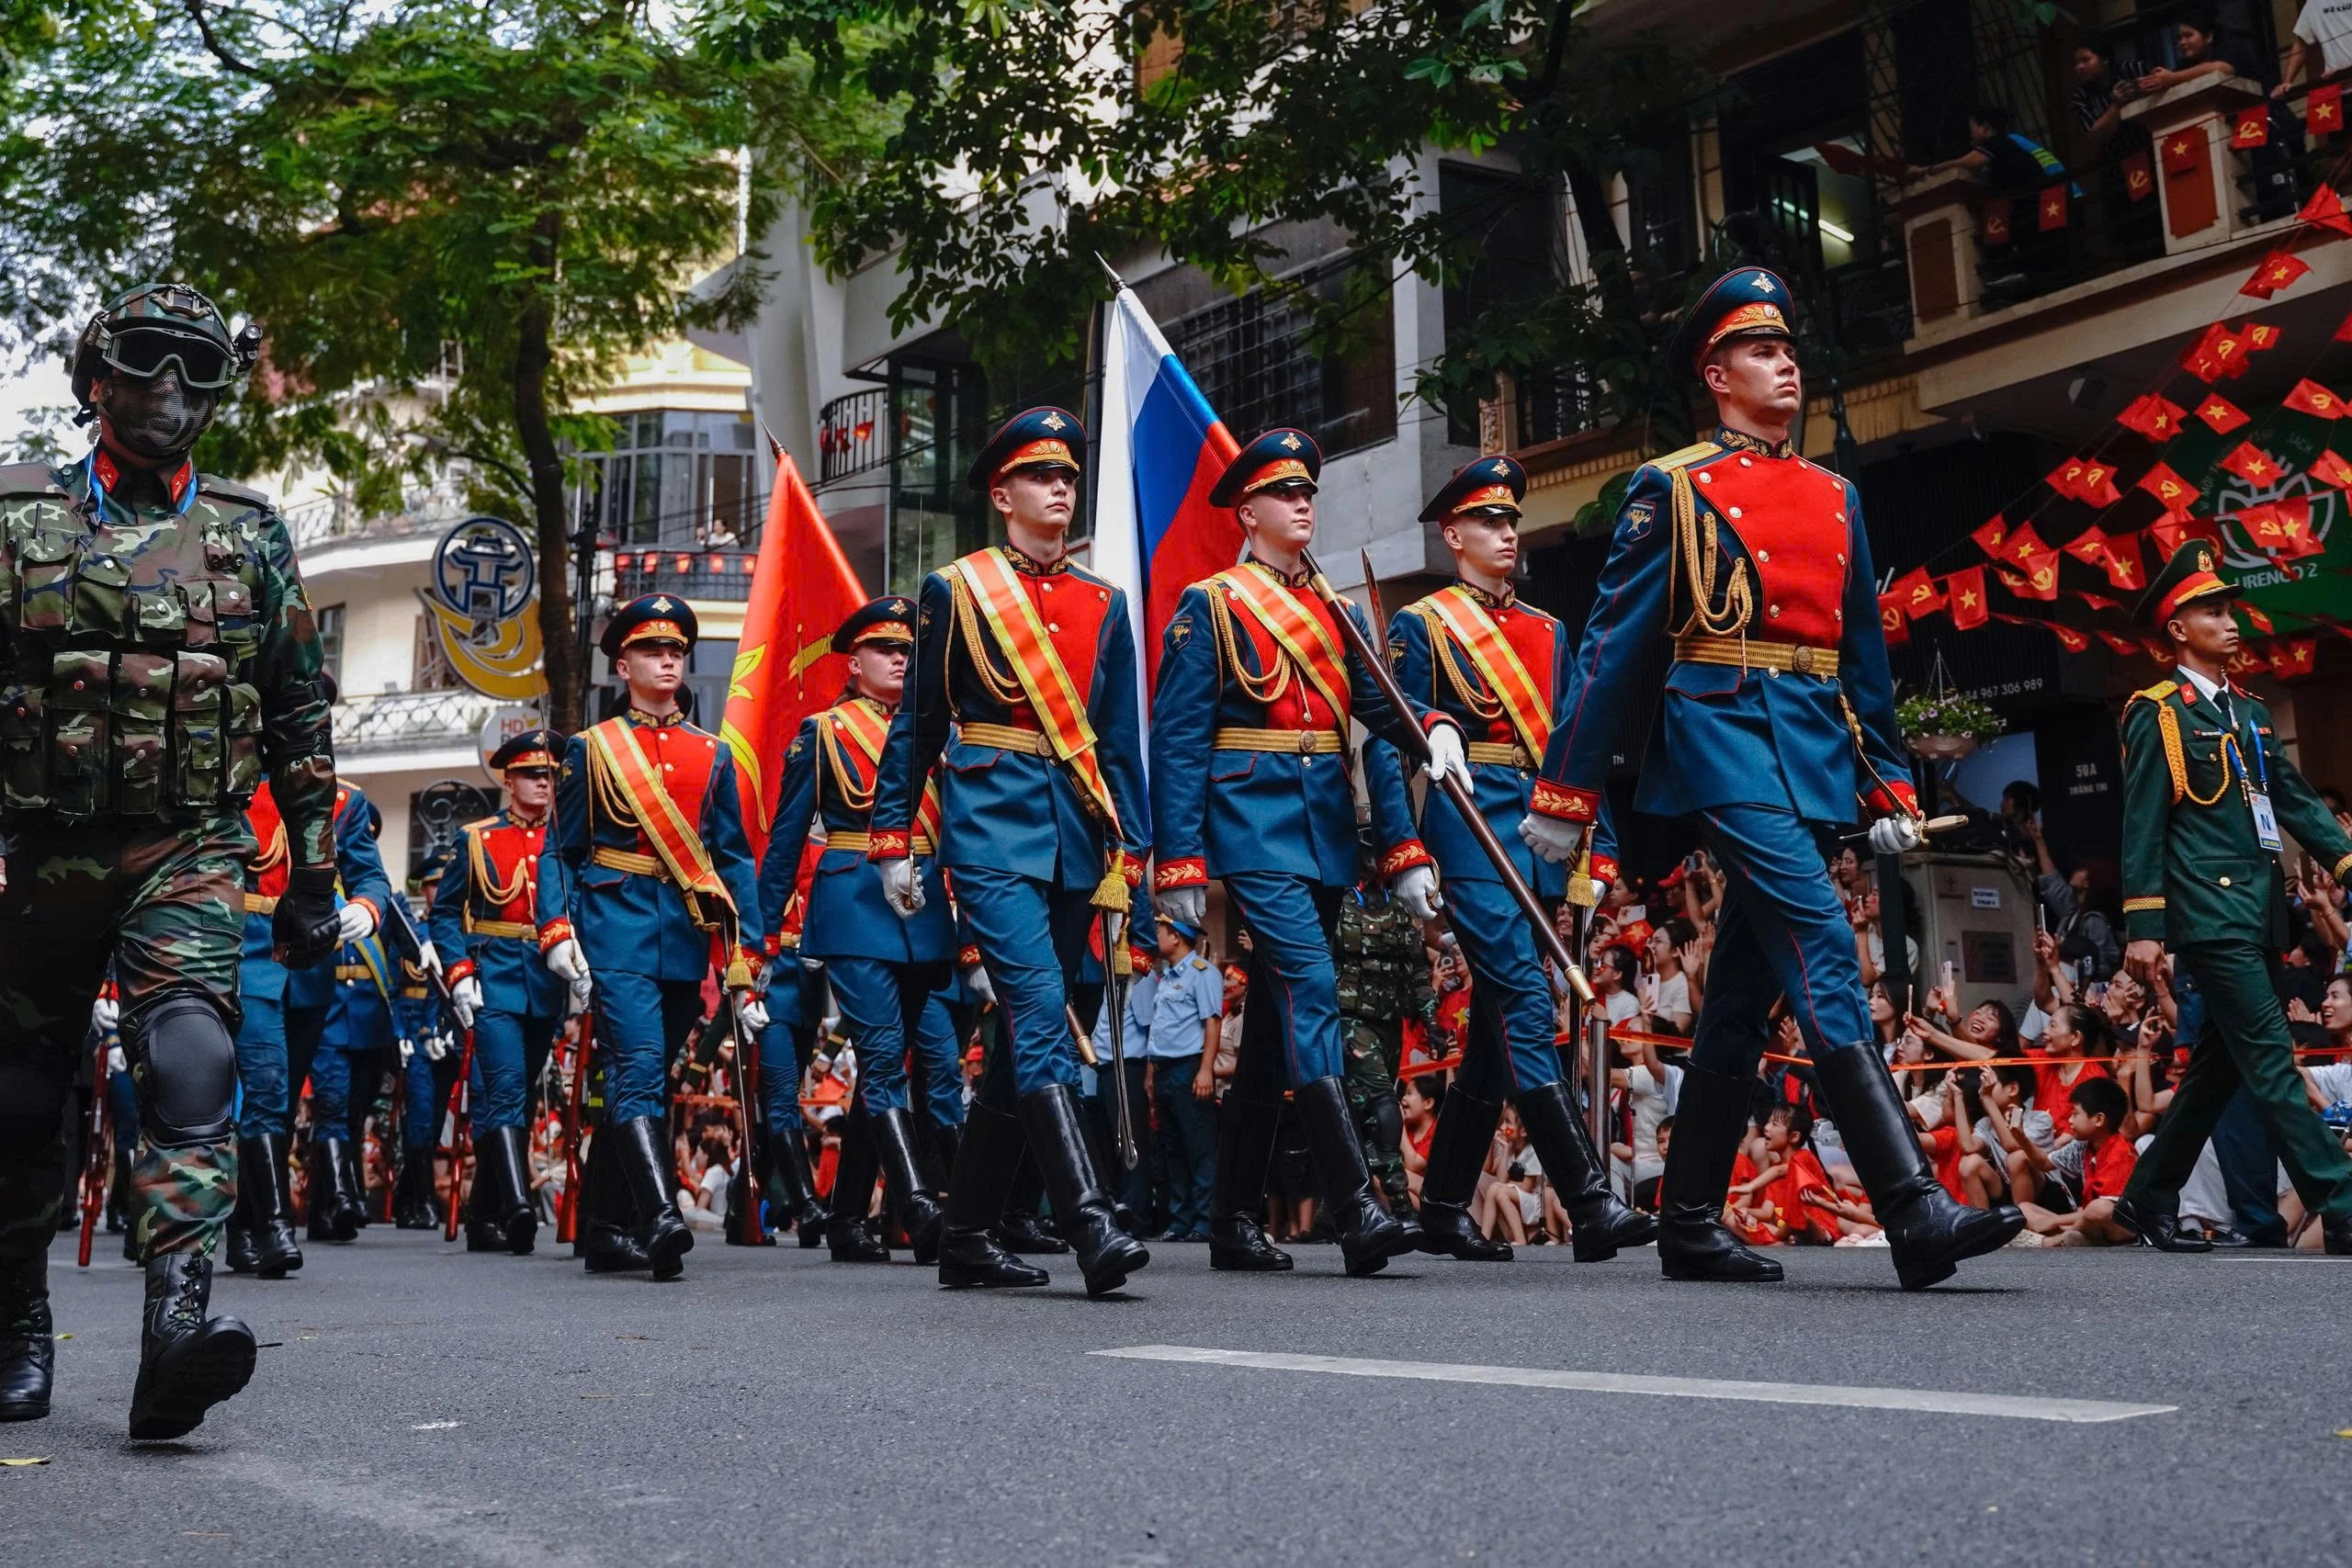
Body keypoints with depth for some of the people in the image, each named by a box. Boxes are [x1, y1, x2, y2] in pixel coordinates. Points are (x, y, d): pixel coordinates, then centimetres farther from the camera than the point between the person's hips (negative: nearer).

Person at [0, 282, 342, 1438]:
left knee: (190, 1061, -21)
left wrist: (314, 876, 9)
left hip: (190, 855, 0)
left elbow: (299, 716, 12)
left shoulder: (252, 535, 9)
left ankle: (177, 1323, -30)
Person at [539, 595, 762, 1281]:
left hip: (686, 939, 4)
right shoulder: (591, 748, 7)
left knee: (639, 1082, 9)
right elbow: (560, 849, 6)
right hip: (617, 928, -3)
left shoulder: (712, 754, 13)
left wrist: (743, 955, 3)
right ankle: (661, 1218, -29)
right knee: (638, 1070, -18)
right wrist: (557, 930, -9)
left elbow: (735, 858, 11)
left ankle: (603, 1231, 19)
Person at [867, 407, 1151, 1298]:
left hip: (1074, 839, 5)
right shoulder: (954, 590, 4)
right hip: (991, 829, -5)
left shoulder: (1104, 604, 14)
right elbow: (916, 723, 6)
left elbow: (1121, 741, 14)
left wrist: (1127, 864, 8)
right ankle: (1090, 1228, -23)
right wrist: (893, 842, 3)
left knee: (1026, 1039, 7)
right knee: (1042, 1018, -18)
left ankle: (966, 1236, 17)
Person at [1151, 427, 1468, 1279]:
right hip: (1255, 827, -6)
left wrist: (1433, 725, -17)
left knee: (1276, 1020, 8)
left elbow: (1377, 699, 6)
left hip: (1325, 832, 7)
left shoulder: (1336, 612, 19)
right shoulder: (1208, 607, 1)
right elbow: (1178, 740, -4)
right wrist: (1179, 863, -11)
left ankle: (1236, 1221, 15)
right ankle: (1355, 1209, -23)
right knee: (1310, 991, -19)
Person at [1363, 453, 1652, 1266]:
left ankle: (1443, 1209, 17)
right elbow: (1385, 748, -4)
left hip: (1543, 843, 7)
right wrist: (1405, 856, -13)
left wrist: (1597, 856, 11)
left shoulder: (1548, 633, 21)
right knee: (1527, 1009, -15)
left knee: (1497, 1029, 8)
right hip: (1471, 838, -7)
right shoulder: (1419, 626, 3)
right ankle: (1591, 1206, -19)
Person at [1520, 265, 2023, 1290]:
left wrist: (1889, 784, 16)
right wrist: (1562, 793, -2)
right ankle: (1916, 1213, -23)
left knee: (1743, 994, 8)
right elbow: (1615, 645, 0)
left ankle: (1689, 1227, 16)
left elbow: (1863, 654, 22)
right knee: (1822, 954, -19)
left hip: (1815, 753, 7)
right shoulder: (1673, 487, 2)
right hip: (1727, 735, -6)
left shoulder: (1836, 497, 20)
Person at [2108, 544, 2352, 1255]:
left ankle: (2149, 1199, 21)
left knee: (2220, 1062, 11)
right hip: (2209, 912, -8)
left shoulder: (2250, 712, 19)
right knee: (2270, 1061, -11)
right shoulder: (2157, 714, -3)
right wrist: (2143, 926, -12)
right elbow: (2142, 825, -7)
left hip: (2259, 911, 8)